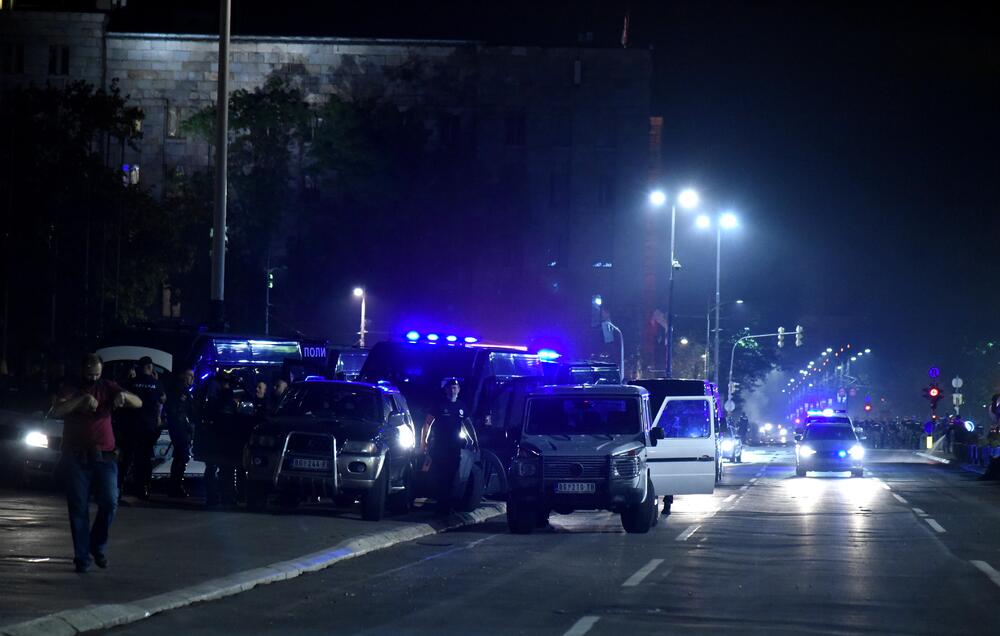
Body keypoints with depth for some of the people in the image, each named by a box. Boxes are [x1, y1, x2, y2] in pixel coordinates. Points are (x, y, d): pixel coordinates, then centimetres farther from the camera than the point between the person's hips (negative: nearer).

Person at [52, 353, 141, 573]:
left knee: (110, 502, -9)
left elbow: (138, 403, 2)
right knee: (78, 508, -2)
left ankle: (98, 546, 12)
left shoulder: (107, 388, 9)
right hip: (76, 458, -1)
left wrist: (123, 396, -20)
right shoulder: (70, 389, 5)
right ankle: (82, 556, 2)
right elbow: (57, 411, -14)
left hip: (104, 457, 1)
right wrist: (83, 399, -22)